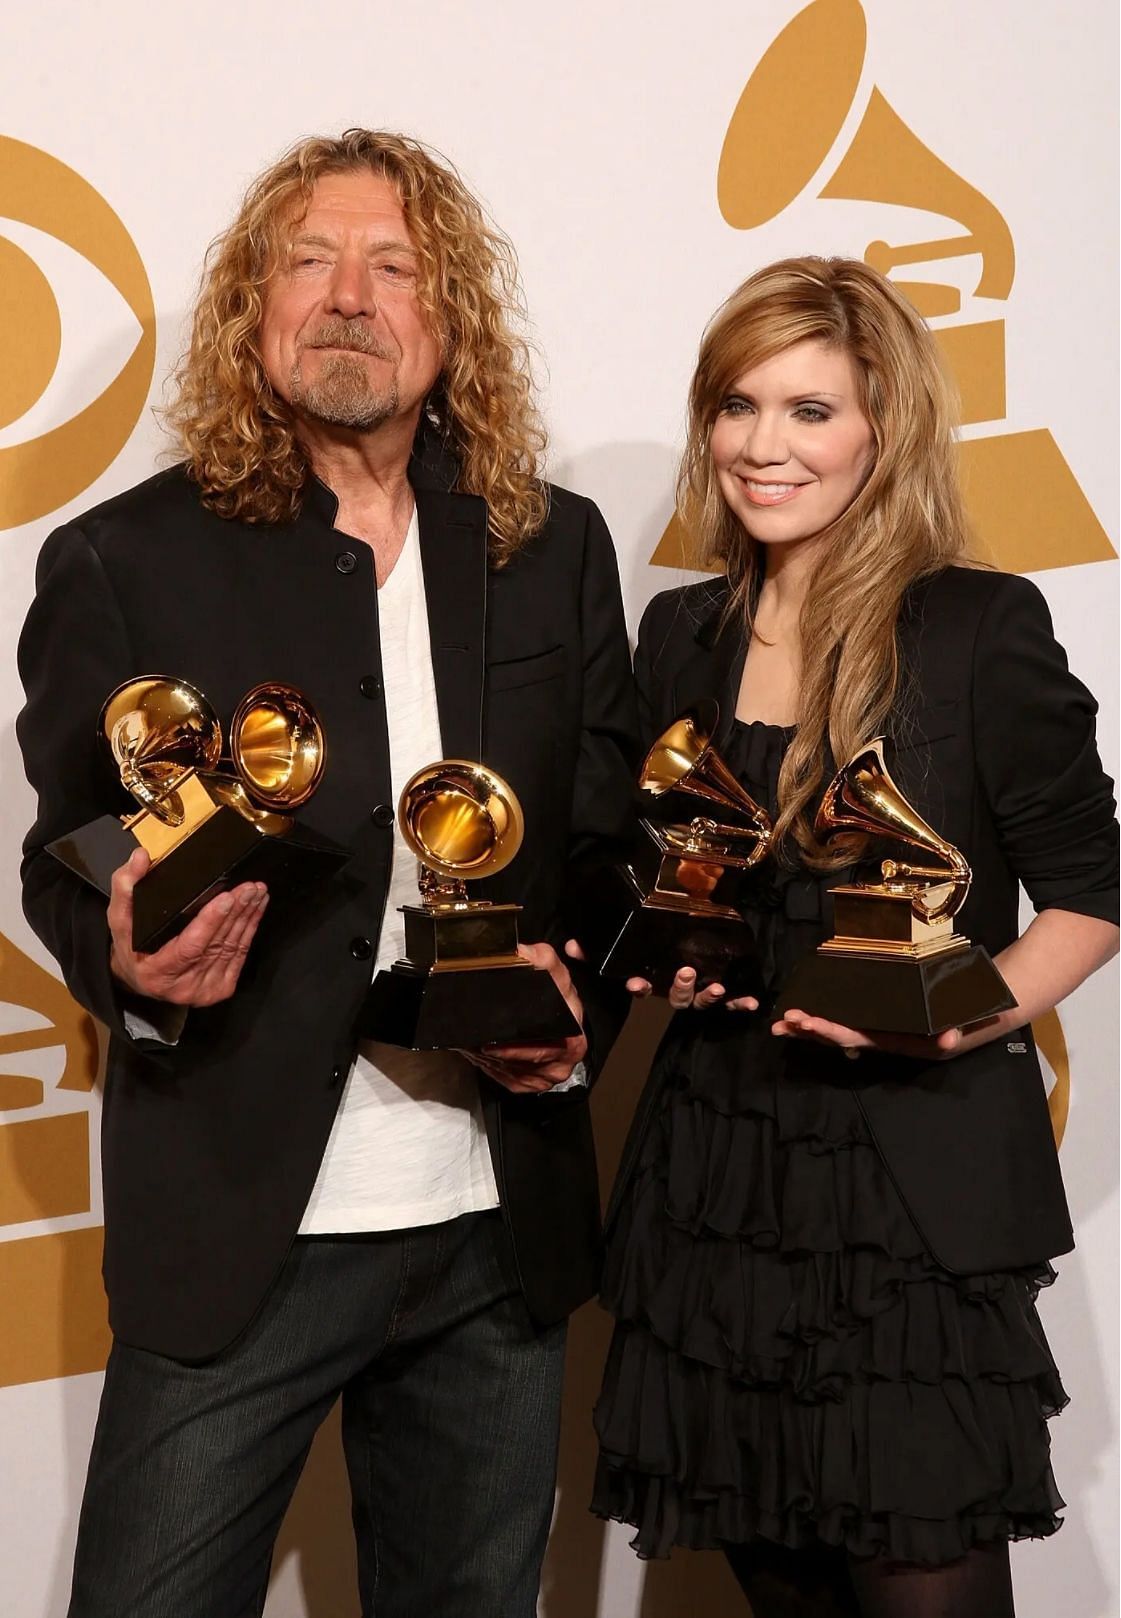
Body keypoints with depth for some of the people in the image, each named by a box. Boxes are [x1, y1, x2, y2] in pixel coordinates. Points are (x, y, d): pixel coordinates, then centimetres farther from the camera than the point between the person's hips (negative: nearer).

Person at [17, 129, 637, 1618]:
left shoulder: (555, 550, 5)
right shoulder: (127, 563, -3)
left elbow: (616, 836, 11)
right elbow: (65, 863, 1)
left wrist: (585, 998, -8)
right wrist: (130, 957, -21)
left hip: (501, 1229, 3)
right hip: (236, 1232, -3)